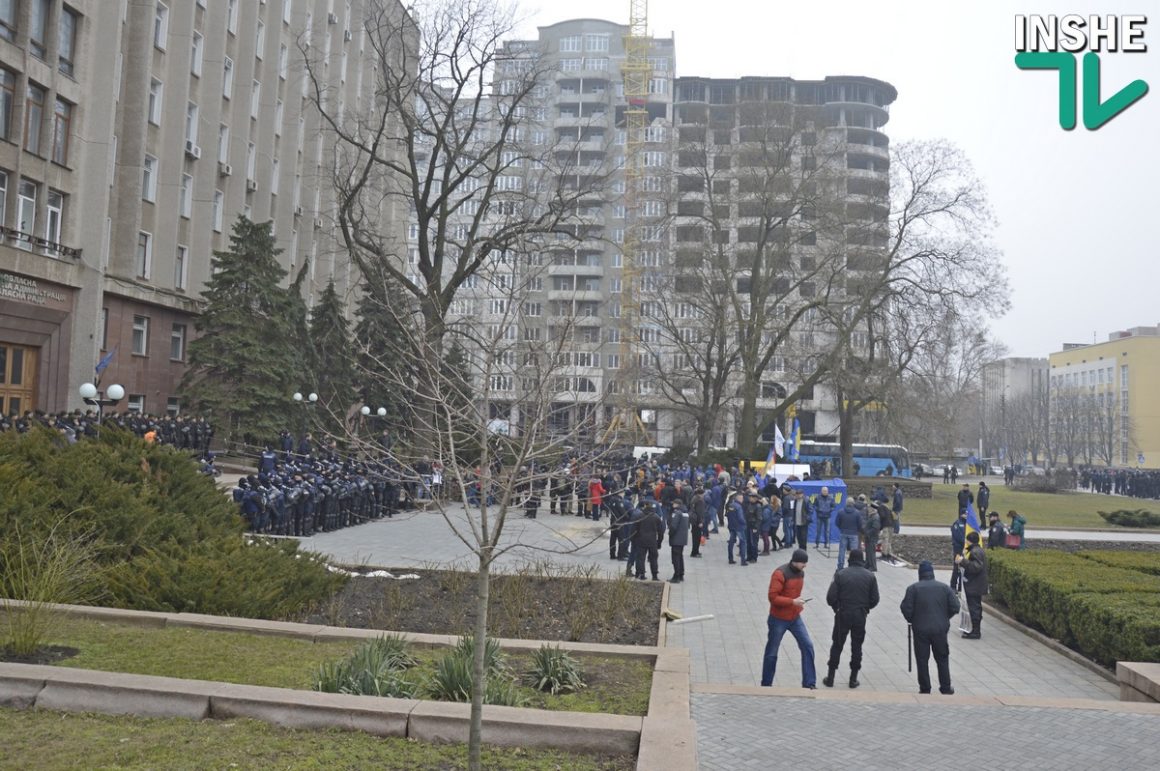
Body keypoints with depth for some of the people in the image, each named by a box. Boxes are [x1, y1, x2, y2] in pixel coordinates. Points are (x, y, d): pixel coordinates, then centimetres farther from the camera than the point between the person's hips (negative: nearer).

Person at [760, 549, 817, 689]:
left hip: (795, 618, 7)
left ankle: (809, 683, 6)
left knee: (808, 646, -2)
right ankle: (766, 685, 20)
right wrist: (793, 602, -28)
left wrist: (798, 603, 6)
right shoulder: (780, 574, -22)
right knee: (772, 653, 6)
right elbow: (773, 597, -24)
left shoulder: (801, 573, 3)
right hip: (778, 619, -6)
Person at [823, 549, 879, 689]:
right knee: (857, 646, 13)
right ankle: (853, 678, 16)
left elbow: (831, 597, -11)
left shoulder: (840, 574, -8)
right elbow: (874, 599, -3)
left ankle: (830, 677, 12)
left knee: (837, 645, 9)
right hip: (860, 616, 1)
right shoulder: (870, 576, -3)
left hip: (843, 614, -1)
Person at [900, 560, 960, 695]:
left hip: (920, 629, -2)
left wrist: (912, 620, 9)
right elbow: (955, 607, -1)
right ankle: (946, 688, 18)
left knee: (922, 660, 5)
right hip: (940, 629, 2)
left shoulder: (913, 588, -4)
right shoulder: (944, 587, 3)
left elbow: (906, 608, -10)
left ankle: (925, 689, 8)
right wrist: (944, 618, 14)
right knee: (942, 658, 15)